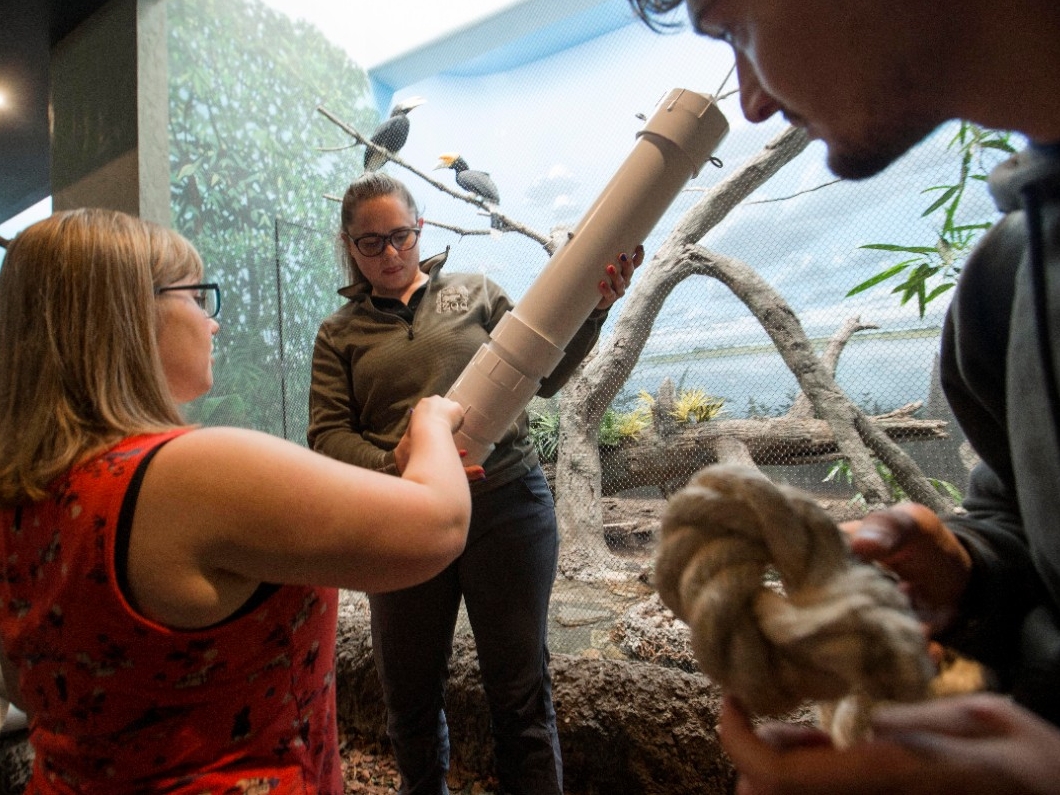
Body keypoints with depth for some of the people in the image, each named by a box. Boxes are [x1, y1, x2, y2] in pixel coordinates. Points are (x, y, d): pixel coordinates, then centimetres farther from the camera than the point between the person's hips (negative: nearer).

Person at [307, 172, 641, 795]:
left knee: (521, 689, 7)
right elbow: (328, 433, 0)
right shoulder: (340, 333, 11)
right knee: (411, 693, 17)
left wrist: (594, 306, -11)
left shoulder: (474, 293, 10)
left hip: (507, 504, -1)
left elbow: (544, 374, 4)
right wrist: (394, 465, -20)